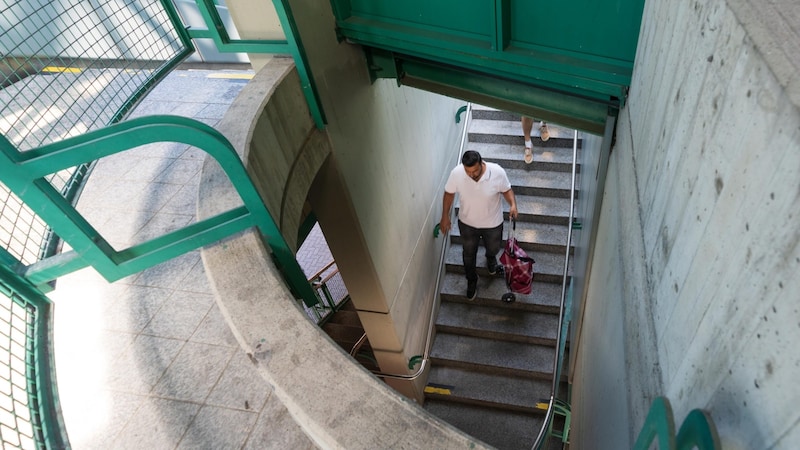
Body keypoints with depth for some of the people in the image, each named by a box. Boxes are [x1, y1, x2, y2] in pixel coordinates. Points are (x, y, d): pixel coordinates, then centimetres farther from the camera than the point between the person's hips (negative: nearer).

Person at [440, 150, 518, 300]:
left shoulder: (497, 172, -30)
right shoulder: (456, 173, -27)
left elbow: (506, 189, -10)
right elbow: (449, 193, -8)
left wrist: (513, 204, -29)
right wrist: (445, 216, -2)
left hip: (492, 223, 0)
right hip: (467, 223, 1)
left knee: (494, 248, 27)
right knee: (469, 254, 22)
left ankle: (491, 257, 66)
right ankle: (472, 281, 51)